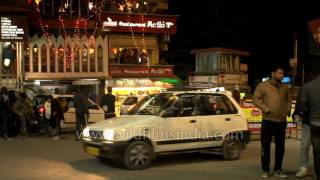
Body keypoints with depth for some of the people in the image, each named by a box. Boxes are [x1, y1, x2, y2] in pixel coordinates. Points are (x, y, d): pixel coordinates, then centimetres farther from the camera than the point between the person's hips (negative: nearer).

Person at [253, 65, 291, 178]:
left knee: (280, 147, 10)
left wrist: (288, 110, 3)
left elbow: (288, 100, 21)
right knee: (265, 146, 1)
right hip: (268, 121, -4)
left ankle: (278, 170, 21)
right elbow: (256, 99, -7)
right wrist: (266, 109, -15)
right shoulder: (263, 86, -3)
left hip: (281, 121, 4)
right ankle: (265, 171, 12)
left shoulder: (285, 87, 11)